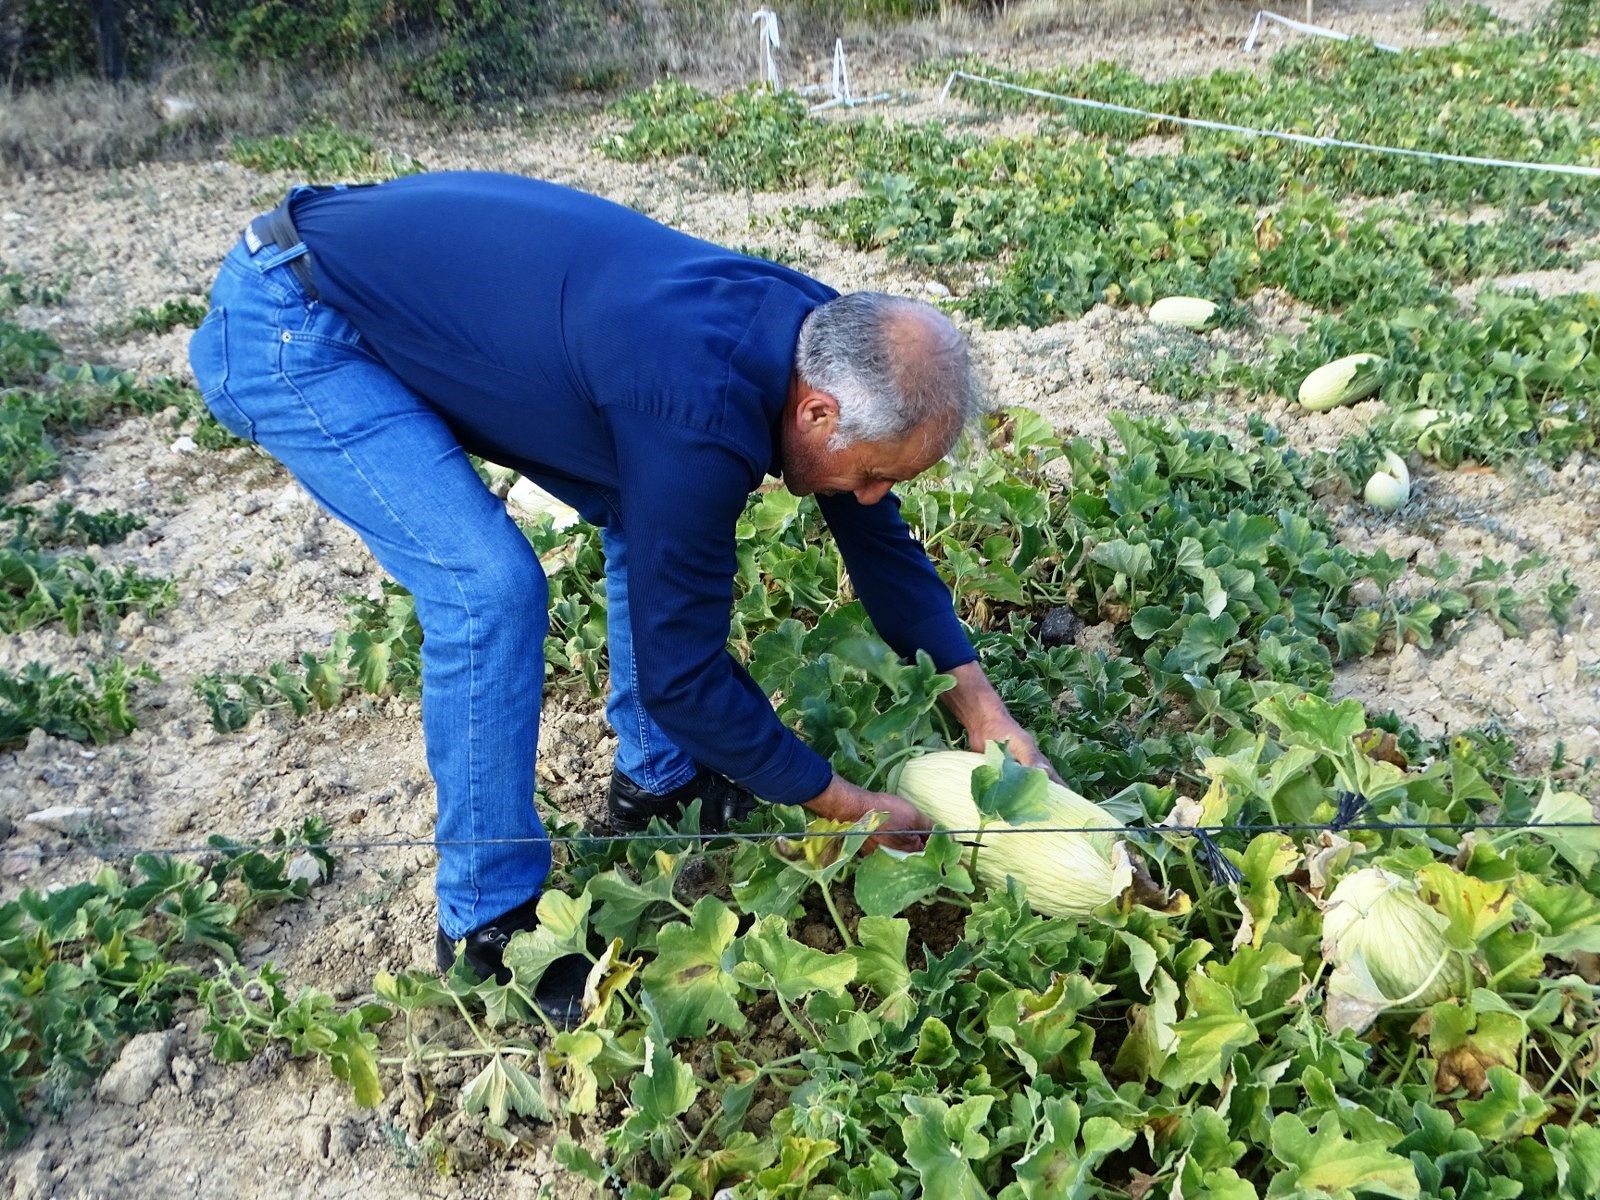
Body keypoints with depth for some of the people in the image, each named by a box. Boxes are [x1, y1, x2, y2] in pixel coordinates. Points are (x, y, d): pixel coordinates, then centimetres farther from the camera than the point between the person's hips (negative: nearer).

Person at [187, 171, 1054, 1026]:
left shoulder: (816, 336, -9)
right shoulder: (699, 417, -36)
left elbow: (876, 536, 5)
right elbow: (680, 669, -25)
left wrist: (981, 708, 2)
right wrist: (838, 804, -13)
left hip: (419, 280, 9)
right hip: (288, 330, -8)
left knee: (648, 513, 5)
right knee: (489, 588, -22)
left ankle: (660, 777, 21)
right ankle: (488, 922, -2)